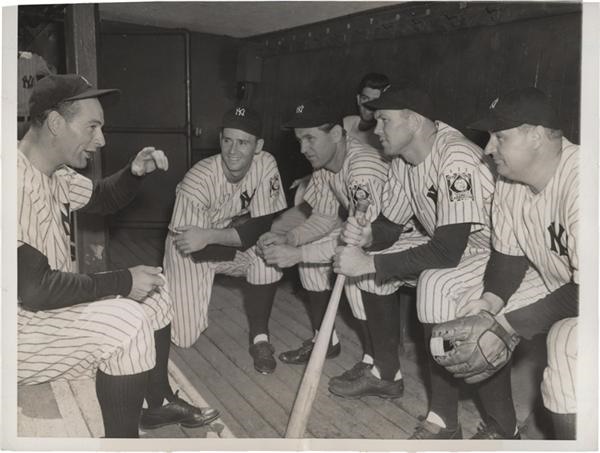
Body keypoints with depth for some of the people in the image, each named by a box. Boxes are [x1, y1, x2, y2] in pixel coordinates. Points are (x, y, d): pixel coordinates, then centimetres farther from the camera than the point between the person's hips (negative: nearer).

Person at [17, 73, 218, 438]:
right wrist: (122, 282, -23)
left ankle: (159, 403, 25)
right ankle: (123, 436, -6)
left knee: (154, 287, 10)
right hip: (23, 322, -10)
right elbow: (33, 288, -32)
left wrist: (135, 172, -3)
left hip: (51, 300, 10)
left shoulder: (55, 174, 1)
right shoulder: (20, 182, -29)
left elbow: (104, 198, 20)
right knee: (126, 321, -27)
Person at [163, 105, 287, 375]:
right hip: (191, 252, -2)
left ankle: (260, 338, -11)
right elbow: (194, 250, -25)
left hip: (231, 246, 3)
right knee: (185, 337, -9)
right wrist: (243, 231, -23)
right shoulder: (198, 181, -29)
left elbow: (263, 226, -24)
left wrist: (209, 236, -33)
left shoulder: (266, 165, -19)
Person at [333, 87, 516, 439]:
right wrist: (367, 233, -17)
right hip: (449, 247, 9)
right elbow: (391, 223, 6)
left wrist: (370, 263, -33)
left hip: (496, 249, -9)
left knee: (436, 285, -33)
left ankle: (445, 420, -18)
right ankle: (387, 370, 16)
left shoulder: (456, 159, -29)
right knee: (374, 262, 0)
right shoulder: (403, 158, -2)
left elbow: (448, 252, -34)